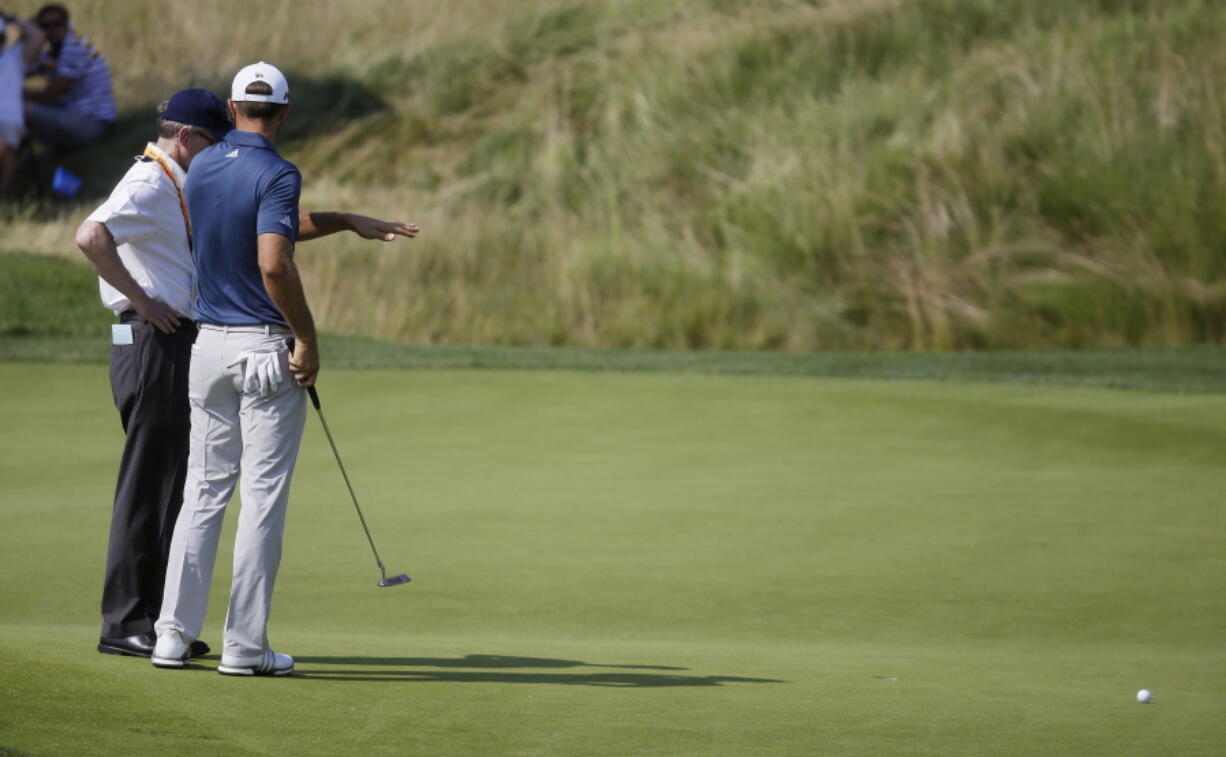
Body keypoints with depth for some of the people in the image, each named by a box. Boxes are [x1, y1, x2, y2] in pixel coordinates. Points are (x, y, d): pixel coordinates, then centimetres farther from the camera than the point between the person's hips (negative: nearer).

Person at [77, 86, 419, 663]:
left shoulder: (191, 191, 20)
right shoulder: (148, 186, -11)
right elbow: (91, 236, -28)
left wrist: (347, 223, 22)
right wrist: (141, 300, -20)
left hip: (181, 343, 10)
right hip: (152, 341, -10)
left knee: (175, 484, 10)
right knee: (148, 482, -7)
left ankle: (154, 620, 14)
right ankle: (123, 624, -3)